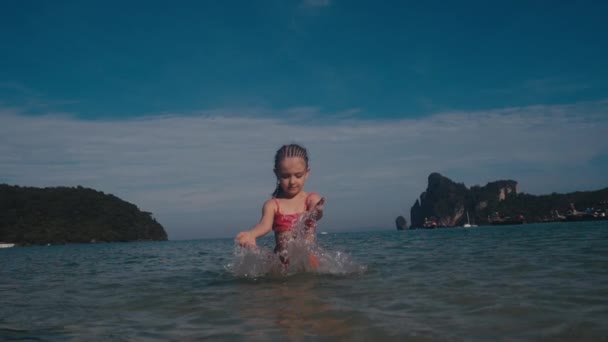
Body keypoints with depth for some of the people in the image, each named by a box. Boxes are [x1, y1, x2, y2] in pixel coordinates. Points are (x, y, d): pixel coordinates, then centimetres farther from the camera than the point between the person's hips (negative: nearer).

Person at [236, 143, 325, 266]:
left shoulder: (312, 199, 4)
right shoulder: (272, 205, 3)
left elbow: (316, 214, -17)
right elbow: (265, 225, -15)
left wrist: (316, 212, -43)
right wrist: (251, 234, -38)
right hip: (281, 262, 0)